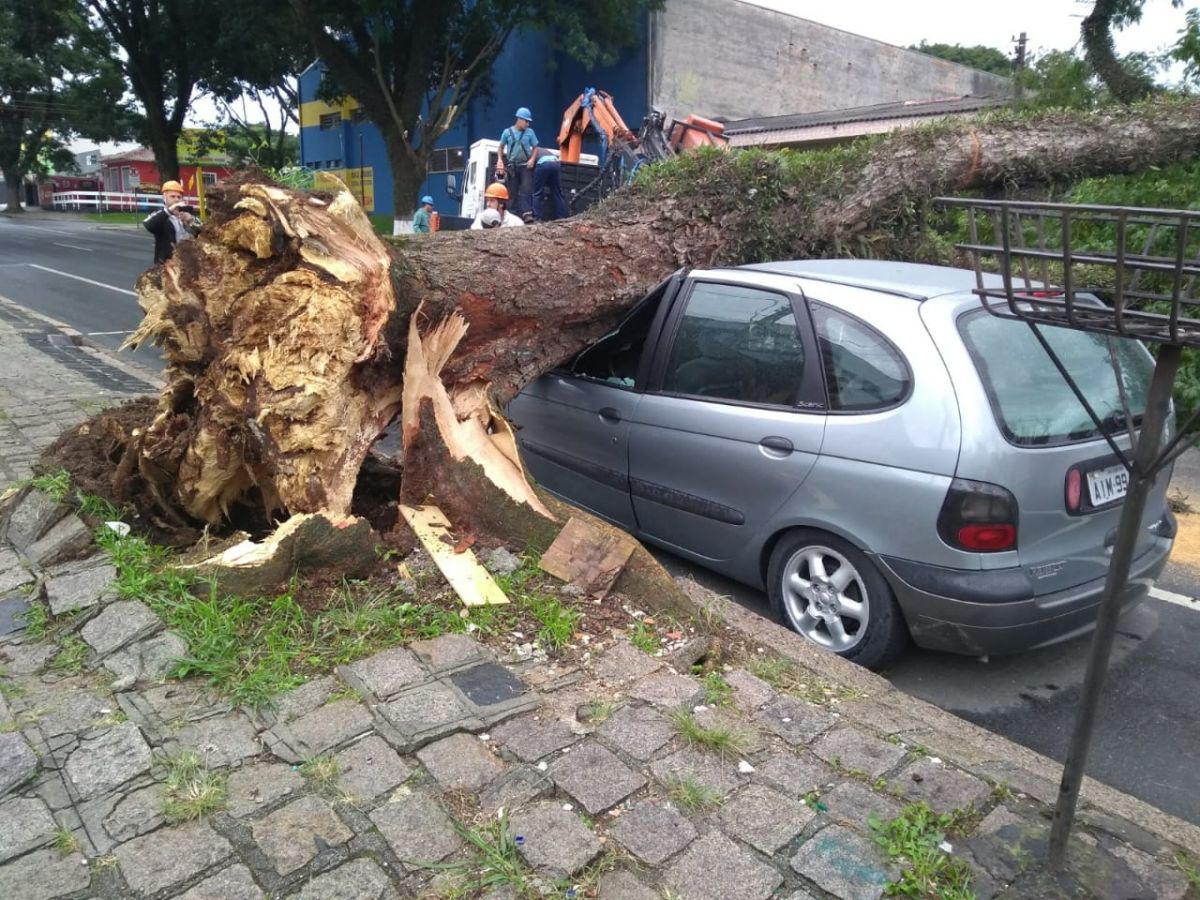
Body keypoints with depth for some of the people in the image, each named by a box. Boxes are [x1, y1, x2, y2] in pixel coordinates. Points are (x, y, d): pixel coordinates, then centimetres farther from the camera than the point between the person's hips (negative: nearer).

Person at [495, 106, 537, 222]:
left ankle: (527, 213, -22)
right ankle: (516, 216, 7)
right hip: (512, 166, 1)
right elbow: (501, 147, 14)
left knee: (526, 190, -14)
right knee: (513, 192, 3)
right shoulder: (507, 132, 4)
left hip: (525, 165, -1)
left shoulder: (530, 132, 4)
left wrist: (532, 159, -8)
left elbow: (535, 147, 9)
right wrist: (500, 160, 1)